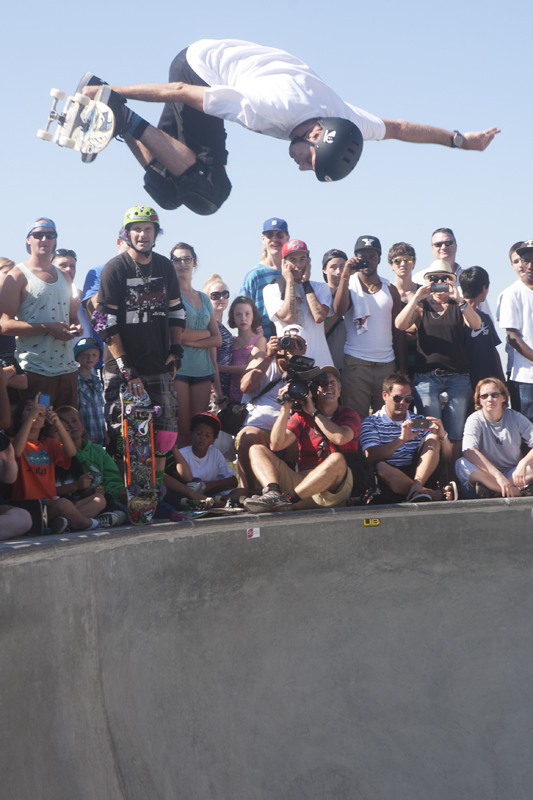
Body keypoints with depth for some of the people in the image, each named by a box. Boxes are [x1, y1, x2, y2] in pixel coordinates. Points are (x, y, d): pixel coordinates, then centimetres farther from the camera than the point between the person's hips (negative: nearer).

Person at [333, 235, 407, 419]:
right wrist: (345, 276, -19)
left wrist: (403, 369, 8)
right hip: (356, 364, -3)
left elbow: (398, 331, 14)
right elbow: (339, 310, -15)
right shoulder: (349, 285, 6)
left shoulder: (390, 290, 13)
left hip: (387, 365, 3)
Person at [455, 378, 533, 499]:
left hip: (513, 474, 2)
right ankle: (518, 491, -36)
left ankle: (489, 490, -33)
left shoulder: (515, 418, 4)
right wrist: (498, 475, -34)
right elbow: (469, 451, -23)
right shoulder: (475, 420, -5)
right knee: (461, 464, -31)